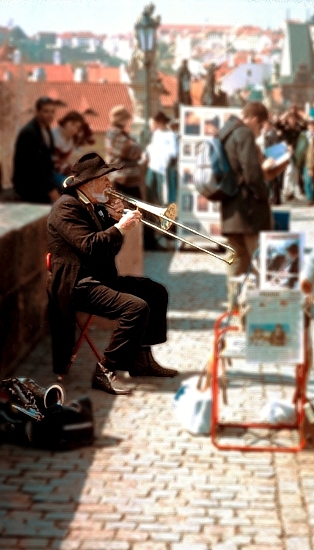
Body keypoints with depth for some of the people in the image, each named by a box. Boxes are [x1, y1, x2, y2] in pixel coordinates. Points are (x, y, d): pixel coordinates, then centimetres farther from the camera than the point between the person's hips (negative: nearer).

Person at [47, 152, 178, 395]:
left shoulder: (94, 206, 15)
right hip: (79, 285, -11)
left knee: (157, 292, 12)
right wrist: (120, 227, -19)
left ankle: (141, 358, 16)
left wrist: (115, 219, 0)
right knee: (137, 307, -26)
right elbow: (90, 246, -27)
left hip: (101, 277, 11)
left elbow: (111, 247, 16)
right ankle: (105, 372, -19)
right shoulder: (67, 206, -15)